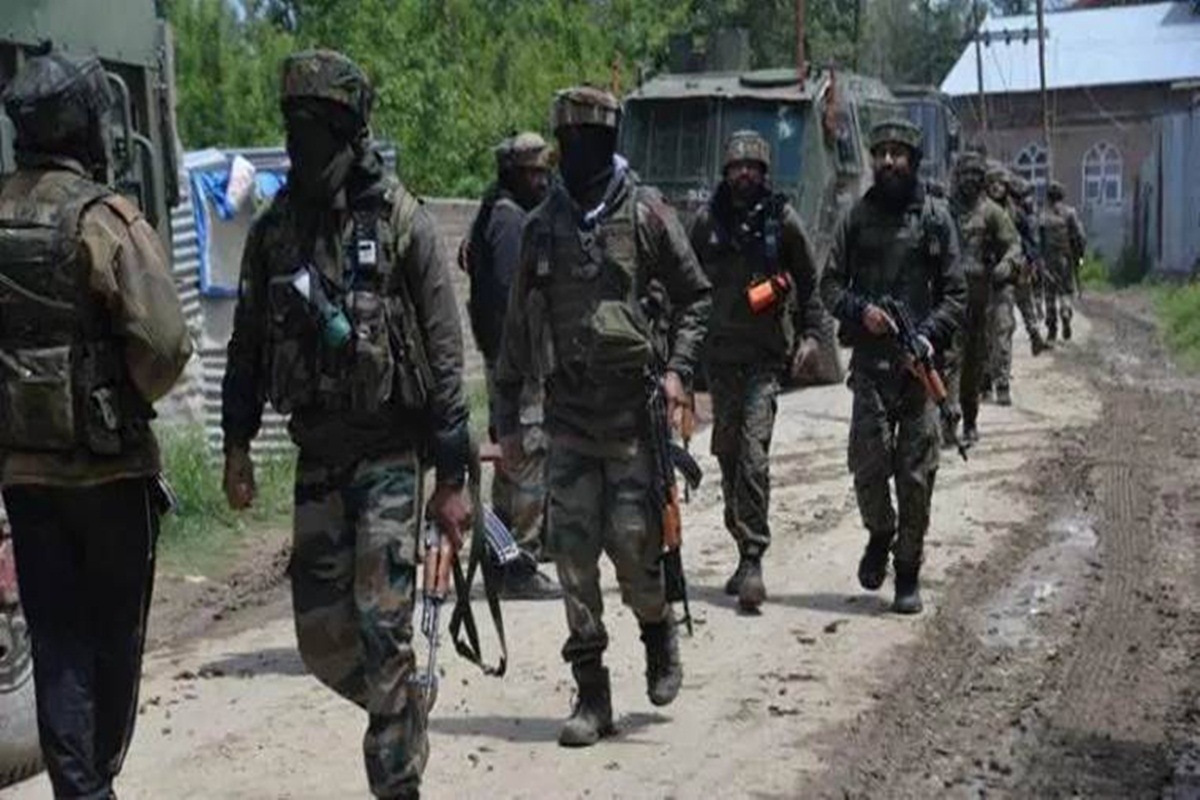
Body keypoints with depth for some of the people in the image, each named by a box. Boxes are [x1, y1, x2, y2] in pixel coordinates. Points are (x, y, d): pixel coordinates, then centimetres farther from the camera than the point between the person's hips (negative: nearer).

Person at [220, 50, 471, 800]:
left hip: (389, 449, -5)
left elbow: (444, 353, -8)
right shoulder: (275, 228, 7)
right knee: (321, 634, 8)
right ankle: (405, 705, 35)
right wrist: (237, 444, 6)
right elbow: (248, 343, 14)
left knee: (382, 627, -7)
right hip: (315, 450, 5)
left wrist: (452, 477, -10)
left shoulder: (403, 222, -7)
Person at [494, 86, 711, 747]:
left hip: (633, 410, -3)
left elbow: (695, 296, 6)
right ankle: (591, 696, 9)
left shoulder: (647, 213, 0)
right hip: (568, 413, 3)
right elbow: (518, 326, 13)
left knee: (631, 538, -6)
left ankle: (659, 630, 27)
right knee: (572, 547, 0)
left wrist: (678, 368, -9)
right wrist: (507, 418, 11)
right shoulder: (542, 226, 10)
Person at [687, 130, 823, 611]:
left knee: (754, 454, -14)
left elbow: (809, 282, 10)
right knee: (728, 454, 8)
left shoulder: (782, 219, 0)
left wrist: (811, 334, 3)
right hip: (719, 353, 3)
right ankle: (747, 550, 21)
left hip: (766, 355, -3)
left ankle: (752, 559, -12)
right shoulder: (708, 221, 5)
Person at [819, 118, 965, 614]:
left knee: (916, 472, 0)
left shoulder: (935, 217, 7)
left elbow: (955, 292, 6)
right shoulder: (857, 217, 10)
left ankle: (908, 574, 13)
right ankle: (880, 535, 20)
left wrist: (931, 335, -11)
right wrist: (860, 310, -9)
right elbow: (830, 283, 10)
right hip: (870, 359, 1)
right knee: (868, 461, -10)